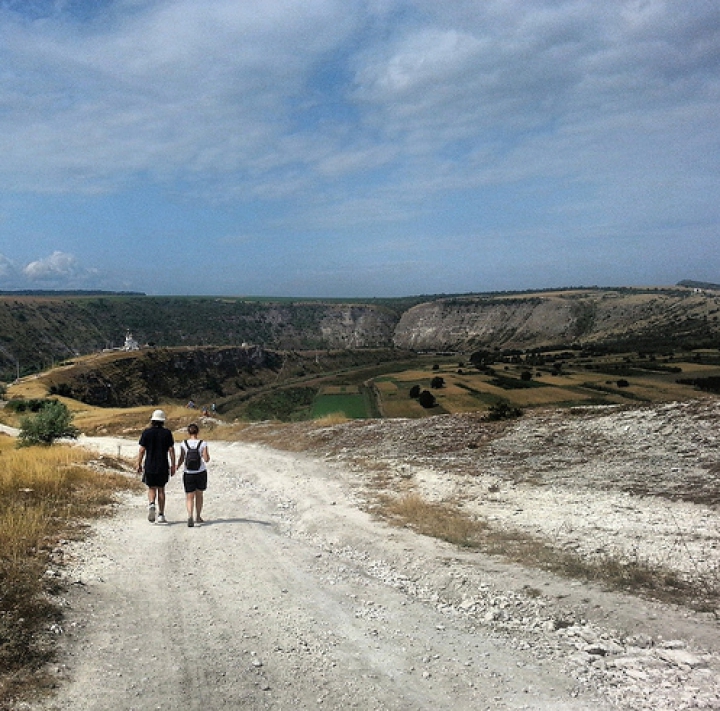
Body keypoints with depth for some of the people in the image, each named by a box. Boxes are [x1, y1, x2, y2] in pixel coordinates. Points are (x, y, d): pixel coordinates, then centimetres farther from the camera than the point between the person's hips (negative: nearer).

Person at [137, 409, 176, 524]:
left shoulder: (146, 432, -3)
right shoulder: (167, 433, -3)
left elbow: (142, 450, -3)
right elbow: (171, 450, -3)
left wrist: (139, 464, 7)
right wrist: (173, 466, 2)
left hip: (149, 466, 0)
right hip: (163, 466, 0)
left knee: (151, 488, 12)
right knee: (161, 489, 10)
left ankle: (151, 504, -17)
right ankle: (161, 515, 11)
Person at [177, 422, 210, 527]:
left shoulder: (184, 444, -5)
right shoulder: (203, 444, -7)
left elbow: (181, 459, -4)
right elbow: (206, 459, -11)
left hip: (188, 474, 0)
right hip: (201, 473, 1)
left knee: (189, 497, 3)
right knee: (199, 495, 19)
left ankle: (190, 516, -20)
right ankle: (198, 517, 29)